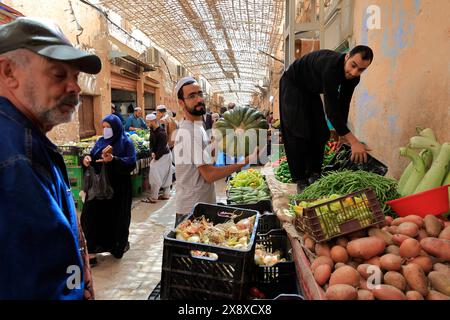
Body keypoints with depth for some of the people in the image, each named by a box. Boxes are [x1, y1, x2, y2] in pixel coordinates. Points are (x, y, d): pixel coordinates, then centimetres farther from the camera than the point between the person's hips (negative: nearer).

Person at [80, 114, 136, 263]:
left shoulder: (126, 142, -4)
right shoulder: (100, 141, 12)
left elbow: (131, 163, -16)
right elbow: (93, 159, 13)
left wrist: (113, 159, -30)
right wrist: (87, 159, -11)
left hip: (118, 188, -4)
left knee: (117, 217, 7)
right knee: (94, 216, -2)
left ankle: (119, 246, 28)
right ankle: (92, 250, 7)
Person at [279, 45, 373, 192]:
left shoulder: (353, 77, -16)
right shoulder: (331, 66, -41)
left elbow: (343, 104, -3)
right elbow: (331, 109, -44)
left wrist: (343, 134, -1)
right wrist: (353, 141, -45)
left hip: (312, 91, 8)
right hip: (292, 85, -8)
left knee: (320, 133, 1)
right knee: (299, 133, -15)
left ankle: (314, 174, 10)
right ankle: (301, 181, -10)